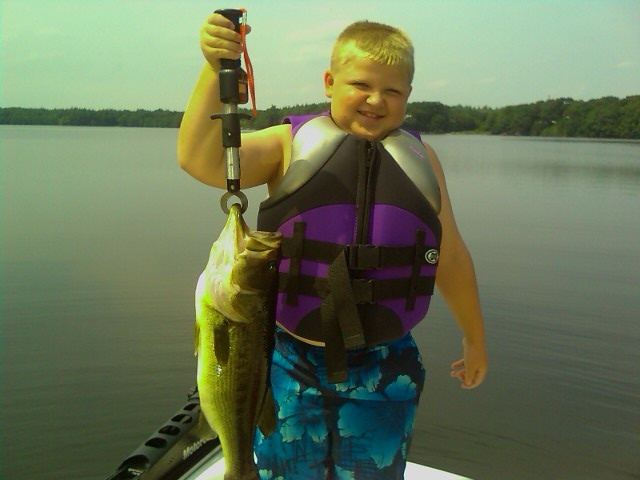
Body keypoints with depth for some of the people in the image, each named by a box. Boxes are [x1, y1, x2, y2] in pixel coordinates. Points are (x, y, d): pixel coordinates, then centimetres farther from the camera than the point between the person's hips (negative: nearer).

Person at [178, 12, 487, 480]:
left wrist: (475, 338, 20)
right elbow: (201, 160, -17)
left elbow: (452, 259, 12)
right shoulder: (291, 144, -4)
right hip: (293, 363, -1)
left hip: (383, 371, 2)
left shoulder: (419, 159, 3)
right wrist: (216, 70, -28)